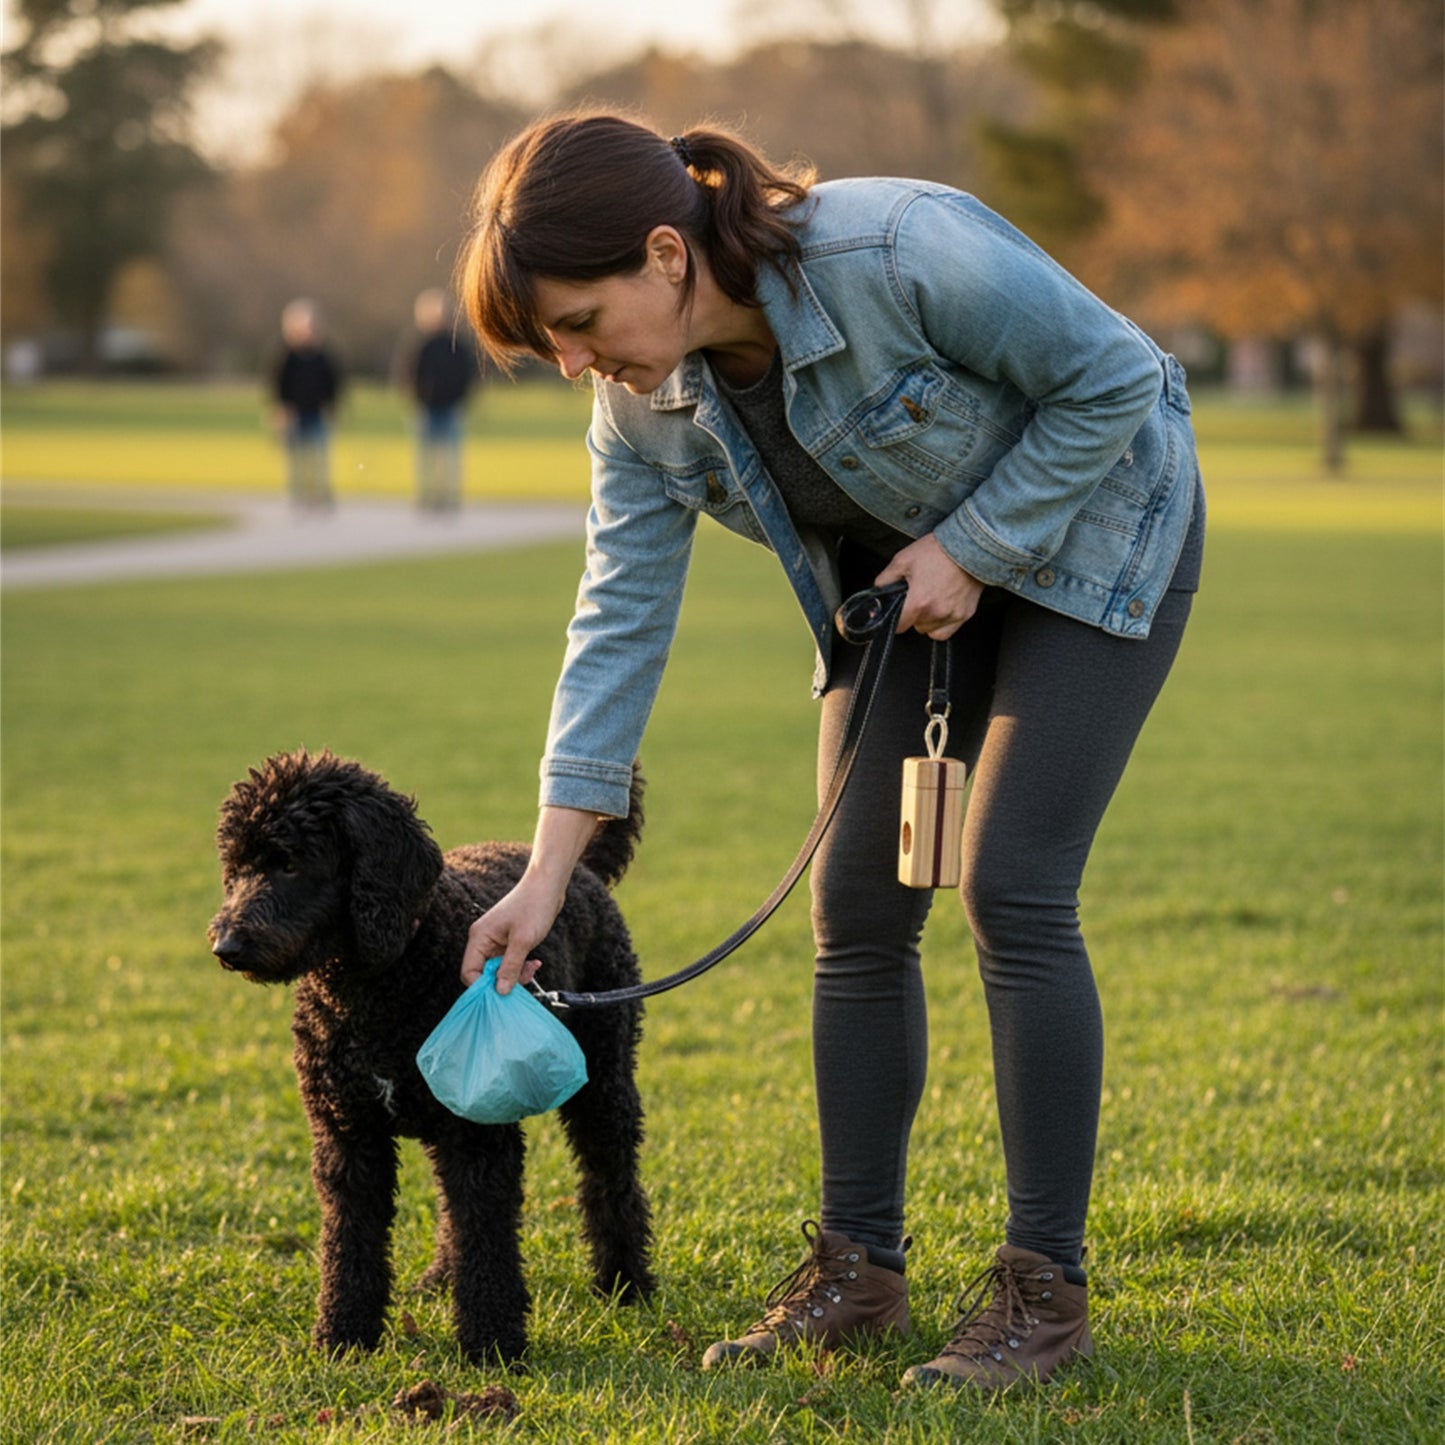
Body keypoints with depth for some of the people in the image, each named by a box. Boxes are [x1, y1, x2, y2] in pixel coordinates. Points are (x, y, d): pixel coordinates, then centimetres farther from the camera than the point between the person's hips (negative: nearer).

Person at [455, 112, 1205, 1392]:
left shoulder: (901, 254, -36)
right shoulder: (643, 403, -15)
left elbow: (1115, 376, -24)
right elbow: (621, 623, -13)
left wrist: (970, 545, -23)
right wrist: (549, 871, -17)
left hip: (1089, 537, -6)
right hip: (901, 586, 6)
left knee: (1013, 891, -15)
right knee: (859, 906, -1)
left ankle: (1046, 1287, -7)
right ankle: (858, 1269, 10)